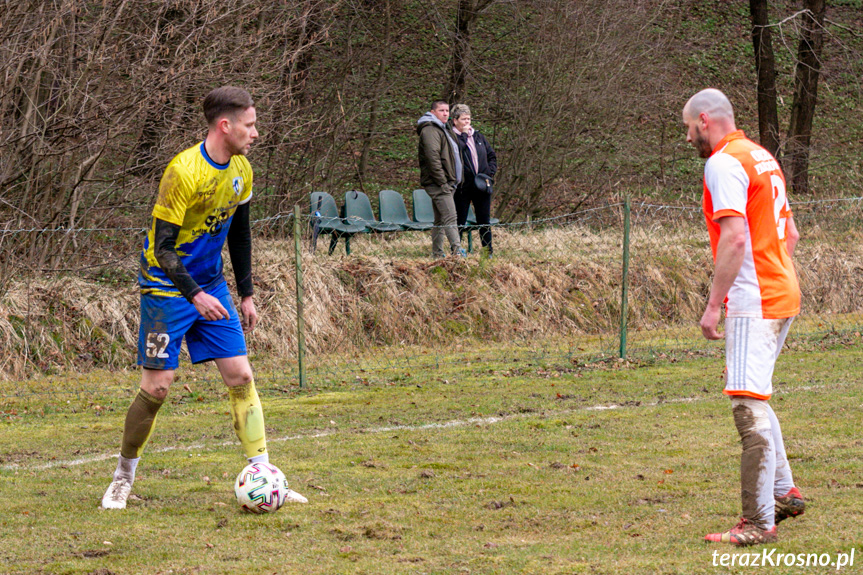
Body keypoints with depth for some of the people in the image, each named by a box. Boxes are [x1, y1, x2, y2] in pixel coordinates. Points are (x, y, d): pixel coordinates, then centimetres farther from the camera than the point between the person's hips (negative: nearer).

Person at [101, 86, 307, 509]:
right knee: (157, 386, -6)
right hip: (167, 288, -6)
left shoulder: (241, 171, 1)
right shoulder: (184, 172, -22)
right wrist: (194, 296, -32)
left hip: (211, 287, 6)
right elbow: (162, 245, -22)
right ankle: (123, 478, 13)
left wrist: (247, 294, 14)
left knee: (241, 377, -2)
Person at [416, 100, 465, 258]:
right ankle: (457, 251, -23)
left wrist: (451, 182, 21)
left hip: (444, 183, 11)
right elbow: (432, 158, -19)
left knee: (440, 220, 11)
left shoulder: (441, 129, 24)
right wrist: (442, 183, -21)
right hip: (437, 184, -11)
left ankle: (437, 253, 14)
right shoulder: (430, 130, -10)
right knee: (450, 217, -17)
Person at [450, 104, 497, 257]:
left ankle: (488, 250, 14)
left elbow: (492, 156, 20)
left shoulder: (479, 137, 15)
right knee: (460, 221, 0)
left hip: (481, 186, 5)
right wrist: (464, 134, -15)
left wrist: (489, 173, 4)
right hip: (463, 186, -5)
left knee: (484, 221, 9)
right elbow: (456, 152, -22)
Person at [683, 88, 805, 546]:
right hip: (783, 297, 10)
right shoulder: (762, 157, 18)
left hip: (752, 302, -10)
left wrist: (713, 305, -19)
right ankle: (784, 492, 26)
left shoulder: (724, 163, -12)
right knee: (753, 398, 22)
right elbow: (790, 234, 22)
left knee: (749, 406, -10)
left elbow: (734, 238, -21)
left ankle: (759, 521, -13)